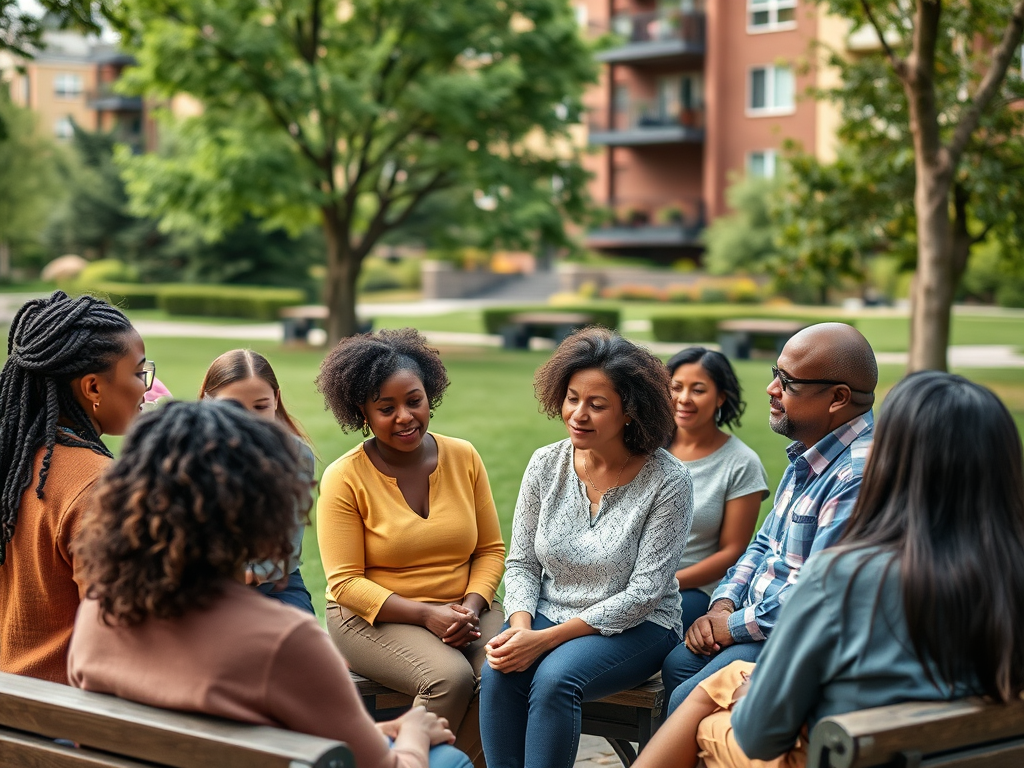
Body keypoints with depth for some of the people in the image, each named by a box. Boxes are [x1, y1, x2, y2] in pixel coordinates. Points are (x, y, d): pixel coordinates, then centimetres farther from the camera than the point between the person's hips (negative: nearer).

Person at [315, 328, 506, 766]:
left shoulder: (463, 458, 5)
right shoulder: (344, 478, -6)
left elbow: (491, 549, 9)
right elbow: (345, 582, -9)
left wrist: (472, 604, -12)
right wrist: (425, 614, -20)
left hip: (462, 609, 4)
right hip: (372, 617, -4)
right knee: (450, 677, -32)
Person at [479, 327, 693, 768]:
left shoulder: (666, 481, -13)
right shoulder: (547, 465, 0)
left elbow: (643, 593, -16)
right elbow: (521, 563, 7)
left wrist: (547, 639, -21)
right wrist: (521, 626, -15)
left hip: (635, 628, -4)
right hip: (548, 615, 4)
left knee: (555, 677, -32)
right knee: (498, 673, -27)